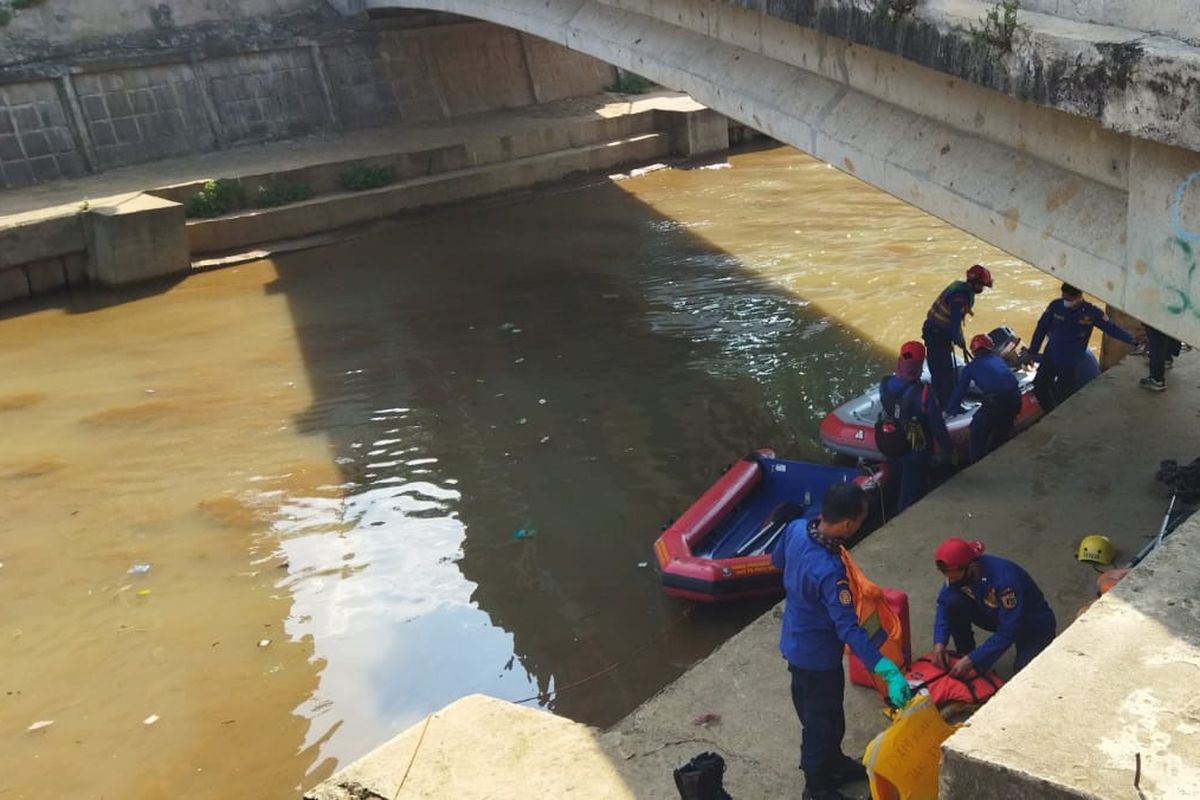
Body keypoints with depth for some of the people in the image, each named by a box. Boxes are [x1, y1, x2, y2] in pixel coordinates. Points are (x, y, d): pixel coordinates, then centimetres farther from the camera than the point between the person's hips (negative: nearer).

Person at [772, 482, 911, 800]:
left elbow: (777, 560, 7)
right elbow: (849, 630, -38)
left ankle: (833, 762, 50)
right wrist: (889, 672, -40)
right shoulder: (829, 571, -38)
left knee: (811, 710, 27)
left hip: (794, 641, 8)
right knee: (823, 719, 14)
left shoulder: (796, 528, -15)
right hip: (817, 653, -8)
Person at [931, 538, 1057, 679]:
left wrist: (973, 660, -36)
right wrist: (939, 642, -21)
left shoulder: (1003, 578, -38)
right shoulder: (957, 571, -19)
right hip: (995, 615, 5)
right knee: (954, 603, -20)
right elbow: (943, 603, -7)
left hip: (1034, 624, -5)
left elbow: (1008, 632, -35)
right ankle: (964, 657, -2)